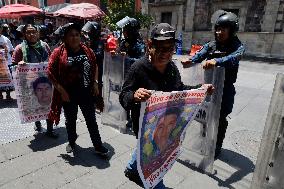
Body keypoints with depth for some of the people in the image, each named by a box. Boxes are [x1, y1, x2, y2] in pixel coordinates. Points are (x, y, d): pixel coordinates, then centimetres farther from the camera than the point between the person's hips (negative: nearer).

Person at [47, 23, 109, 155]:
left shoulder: (87, 51, 3)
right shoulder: (59, 52, -7)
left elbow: (95, 66, 14)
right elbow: (50, 72, -8)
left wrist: (95, 83, 3)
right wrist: (61, 90, -13)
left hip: (87, 93, 2)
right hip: (68, 94, -1)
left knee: (91, 120, 9)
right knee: (70, 120, 17)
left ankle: (98, 146, 22)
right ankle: (71, 142, 41)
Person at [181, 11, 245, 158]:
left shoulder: (237, 47, -8)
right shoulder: (211, 45, 3)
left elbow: (233, 58, -31)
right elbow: (200, 55, -14)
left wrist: (216, 61, -51)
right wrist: (190, 60, -37)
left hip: (225, 89, -3)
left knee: (220, 119, 9)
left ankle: (217, 147, 31)